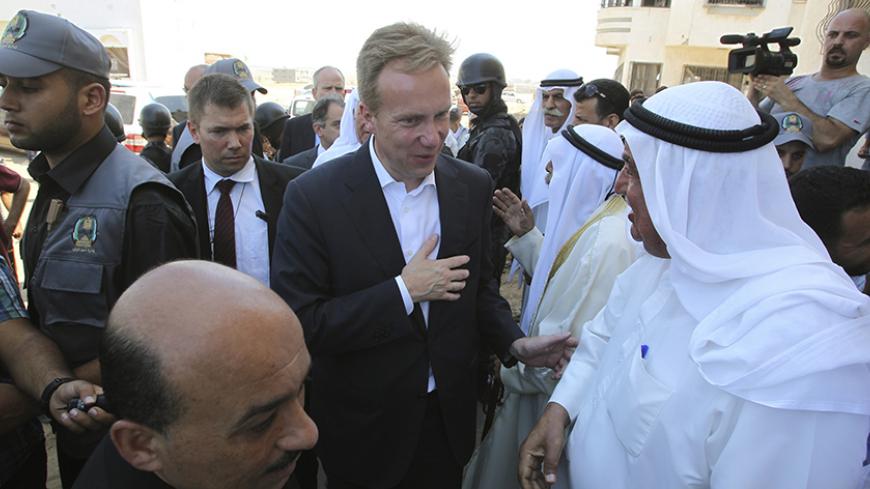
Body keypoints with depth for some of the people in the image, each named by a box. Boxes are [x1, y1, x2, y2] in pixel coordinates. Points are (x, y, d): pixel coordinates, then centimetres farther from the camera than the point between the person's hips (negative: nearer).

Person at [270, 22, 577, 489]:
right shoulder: (313, 197, -19)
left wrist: (513, 343, -11)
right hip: (364, 431, -3)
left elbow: (479, 285, 5)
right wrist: (403, 291, -25)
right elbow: (298, 325, -20)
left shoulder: (473, 186, -6)